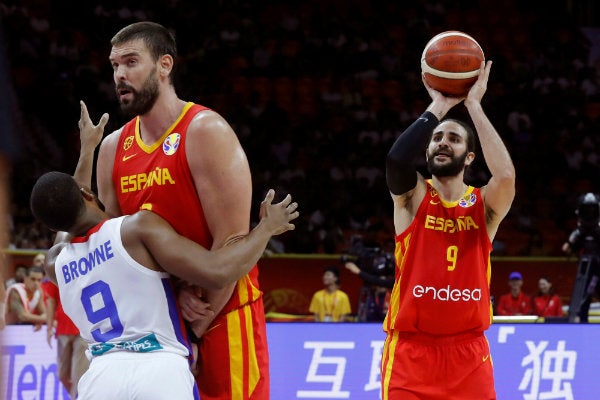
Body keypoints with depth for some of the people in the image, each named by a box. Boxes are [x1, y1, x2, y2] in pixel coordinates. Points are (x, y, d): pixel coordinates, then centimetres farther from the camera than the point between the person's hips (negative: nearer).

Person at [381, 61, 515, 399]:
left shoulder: (484, 205, 4)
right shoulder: (413, 197, 2)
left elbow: (506, 176, -19)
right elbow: (397, 159, -20)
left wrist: (473, 105, -13)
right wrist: (438, 107, -12)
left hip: (468, 351, 1)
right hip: (411, 349, -1)